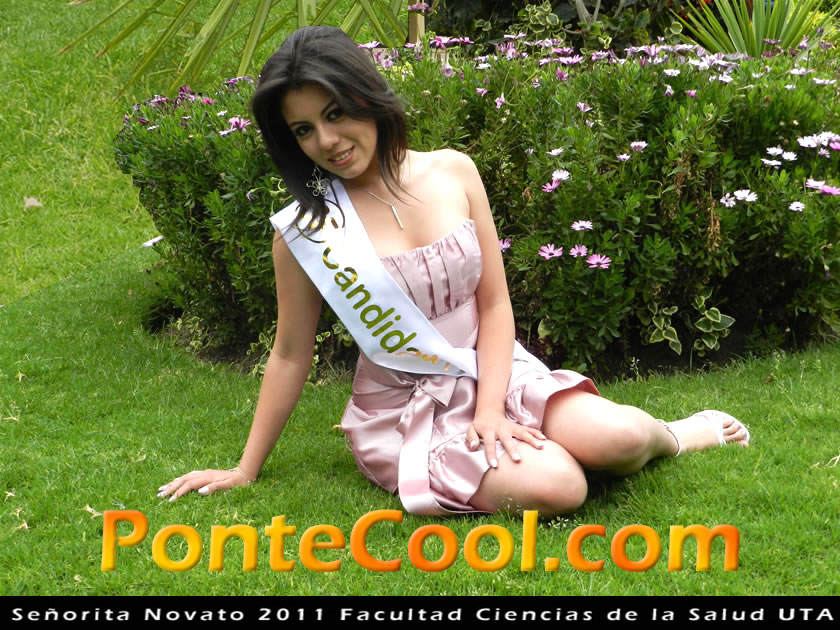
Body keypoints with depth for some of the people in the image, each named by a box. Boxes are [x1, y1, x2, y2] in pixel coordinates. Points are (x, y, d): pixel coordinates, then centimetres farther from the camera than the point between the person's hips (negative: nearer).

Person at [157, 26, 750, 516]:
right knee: (556, 488, -28)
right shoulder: (307, 226, -10)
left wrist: (490, 411, -14)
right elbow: (291, 354, 1)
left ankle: (669, 434, 15)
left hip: (492, 372, 3)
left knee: (621, 438, -22)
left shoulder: (453, 172, -4)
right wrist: (246, 470, 6)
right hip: (402, 407, -3)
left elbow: (495, 304, -1)